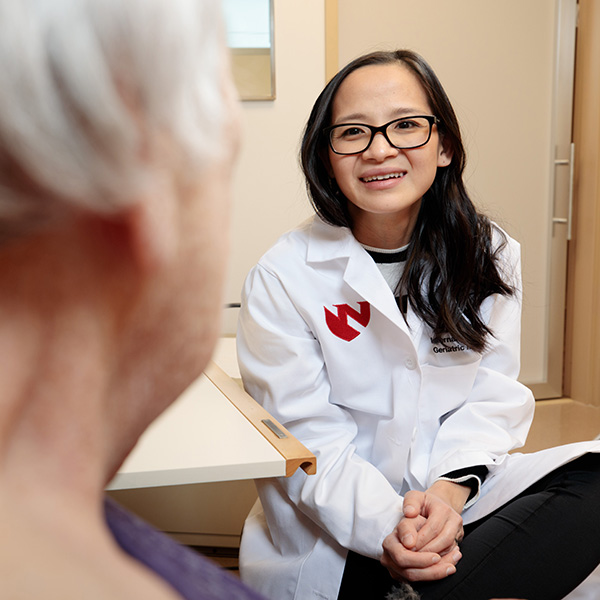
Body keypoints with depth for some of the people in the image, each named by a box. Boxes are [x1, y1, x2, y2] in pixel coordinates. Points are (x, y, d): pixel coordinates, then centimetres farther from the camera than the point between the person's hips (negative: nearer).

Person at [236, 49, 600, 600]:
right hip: (334, 532, -4)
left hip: (457, 495, 5)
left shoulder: (491, 255, 2)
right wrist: (384, 526, -25)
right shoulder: (283, 278, -9)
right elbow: (306, 436, -11)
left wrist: (451, 488, -20)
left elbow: (493, 395, -1)